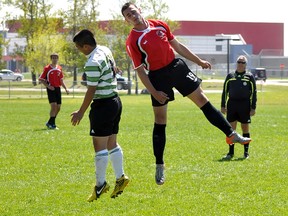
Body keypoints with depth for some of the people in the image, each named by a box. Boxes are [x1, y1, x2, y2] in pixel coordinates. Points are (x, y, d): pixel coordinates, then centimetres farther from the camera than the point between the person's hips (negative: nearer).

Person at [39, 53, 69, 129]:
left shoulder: (59, 68, 12)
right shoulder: (47, 68, -4)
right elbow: (41, 79, -2)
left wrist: (65, 88, 9)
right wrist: (48, 86, -14)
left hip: (58, 88, 6)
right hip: (51, 89, -6)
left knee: (58, 107, 6)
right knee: (53, 105, -16)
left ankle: (50, 123, 20)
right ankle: (52, 124, -10)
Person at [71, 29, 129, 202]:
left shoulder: (93, 63, -21)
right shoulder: (106, 50, 6)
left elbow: (91, 91, -18)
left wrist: (81, 112, -10)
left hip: (103, 104, -10)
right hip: (115, 100, 10)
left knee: (100, 145, -5)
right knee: (112, 143, 14)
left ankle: (101, 184, -2)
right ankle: (121, 177, 14)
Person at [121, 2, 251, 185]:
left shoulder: (159, 25, 3)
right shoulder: (132, 42, -10)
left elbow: (177, 46, 14)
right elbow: (140, 71, -9)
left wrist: (199, 61, 15)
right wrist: (154, 93, -14)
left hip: (176, 67, 4)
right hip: (157, 76, -4)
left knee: (203, 100, 3)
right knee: (160, 121, 1)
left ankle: (231, 135, 11)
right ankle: (159, 166, 9)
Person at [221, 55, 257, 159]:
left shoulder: (250, 77, 5)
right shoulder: (230, 76, 10)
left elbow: (254, 92, 4)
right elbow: (225, 91, 13)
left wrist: (253, 108, -2)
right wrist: (223, 106, 7)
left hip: (245, 105, -2)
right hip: (232, 104, 2)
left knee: (245, 128, 3)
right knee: (231, 128, 0)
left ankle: (246, 152, 11)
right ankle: (231, 152, 6)